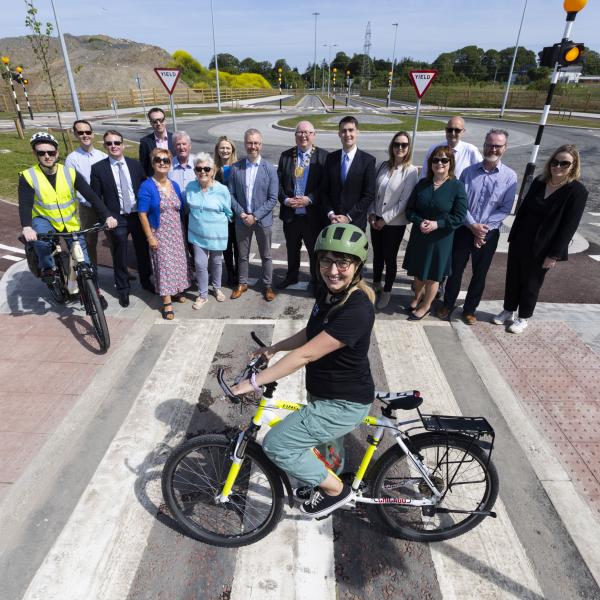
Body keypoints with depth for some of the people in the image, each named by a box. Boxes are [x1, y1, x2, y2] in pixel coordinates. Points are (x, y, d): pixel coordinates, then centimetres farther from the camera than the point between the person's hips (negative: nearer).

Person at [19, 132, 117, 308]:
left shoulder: (70, 173, -10)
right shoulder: (28, 176, -13)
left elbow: (91, 196, -15)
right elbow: (25, 205, -23)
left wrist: (107, 216, -30)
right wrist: (27, 227, -43)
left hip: (70, 223, 2)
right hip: (44, 219, -1)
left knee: (84, 259, 0)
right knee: (40, 239, -35)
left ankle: (95, 291, 18)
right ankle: (48, 267, -6)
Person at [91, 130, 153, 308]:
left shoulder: (135, 164, 3)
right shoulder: (98, 168, -4)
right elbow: (95, 197, -3)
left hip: (138, 215, 2)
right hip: (117, 219, -2)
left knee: (143, 250, 14)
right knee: (120, 256, 6)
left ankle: (146, 281, 34)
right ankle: (123, 289, 22)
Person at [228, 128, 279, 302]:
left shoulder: (270, 169, -7)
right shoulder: (235, 168, -3)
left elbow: (273, 199, -9)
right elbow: (230, 194, 0)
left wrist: (255, 216, -14)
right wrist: (241, 213, -12)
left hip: (263, 220, -1)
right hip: (242, 219, 2)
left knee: (266, 255, 11)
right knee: (243, 255, 15)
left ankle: (267, 285, 27)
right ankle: (242, 283, 33)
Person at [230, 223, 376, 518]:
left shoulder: (356, 309, -32)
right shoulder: (328, 291, -4)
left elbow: (306, 354, -33)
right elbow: (310, 334, 11)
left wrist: (254, 381, -29)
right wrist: (274, 347, 6)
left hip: (345, 403, -8)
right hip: (323, 392, 9)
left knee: (277, 445, -9)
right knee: (325, 444, 31)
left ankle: (336, 489, 13)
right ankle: (327, 482, 62)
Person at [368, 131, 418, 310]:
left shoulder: (411, 171, -11)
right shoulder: (383, 165, 2)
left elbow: (404, 201, -14)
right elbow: (373, 191, 6)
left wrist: (385, 219, -14)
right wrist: (372, 214, -4)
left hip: (394, 223, -4)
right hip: (376, 220, 4)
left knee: (390, 258, 8)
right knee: (377, 254, 17)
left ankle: (387, 291, 26)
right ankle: (376, 284, 38)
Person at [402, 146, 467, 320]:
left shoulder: (457, 186, -10)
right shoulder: (422, 184, 1)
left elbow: (459, 216, -12)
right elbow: (410, 209, 3)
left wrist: (437, 224, -23)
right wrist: (419, 221, -16)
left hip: (441, 239, -4)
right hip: (419, 236, 4)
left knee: (432, 275, 9)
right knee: (418, 271, 17)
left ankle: (425, 306, 28)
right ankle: (417, 297, 43)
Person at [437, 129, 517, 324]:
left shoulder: (510, 176, -4)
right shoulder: (469, 171, -2)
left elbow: (505, 209, -6)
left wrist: (483, 227, -14)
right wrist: (472, 225, -15)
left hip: (489, 233, 0)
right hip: (464, 229, 0)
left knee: (479, 274, 11)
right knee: (455, 270, 8)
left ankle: (470, 309, 27)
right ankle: (448, 304, 27)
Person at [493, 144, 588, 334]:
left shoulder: (577, 191, -12)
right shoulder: (539, 181, 2)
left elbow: (569, 226, -13)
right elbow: (523, 210, 8)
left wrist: (554, 255, -15)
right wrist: (512, 236, 8)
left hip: (542, 248, -4)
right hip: (520, 242, 4)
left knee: (531, 284, 9)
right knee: (512, 278, 14)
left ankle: (523, 317, 27)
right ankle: (508, 310, 33)